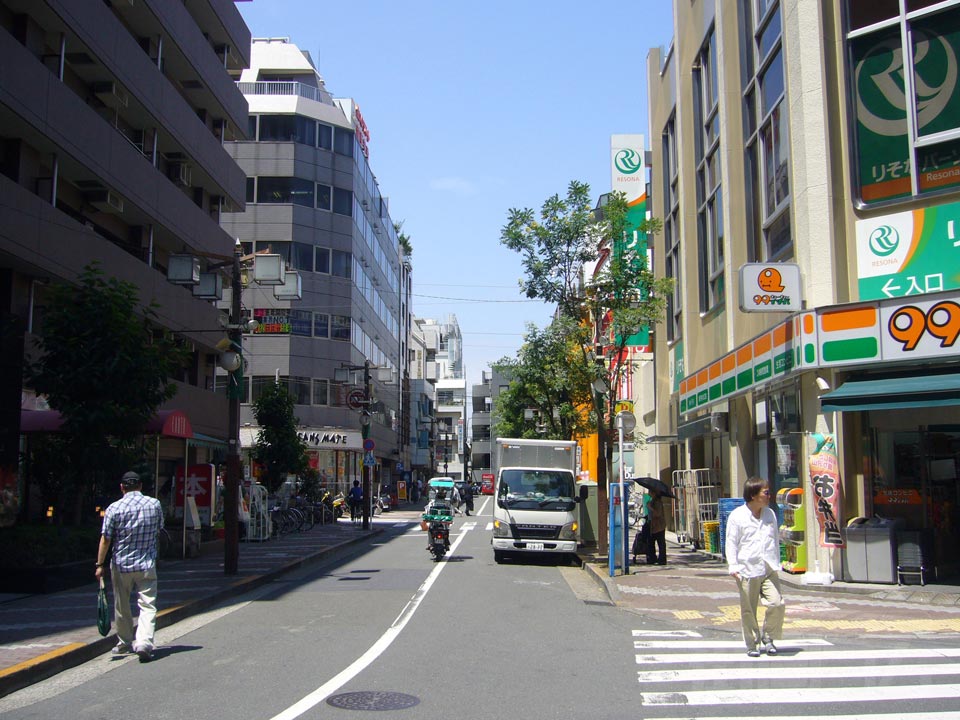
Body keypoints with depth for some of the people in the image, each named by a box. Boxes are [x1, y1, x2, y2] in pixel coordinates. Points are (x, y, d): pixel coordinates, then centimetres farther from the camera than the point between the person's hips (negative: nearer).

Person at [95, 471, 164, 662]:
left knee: (122, 607, 16)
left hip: (121, 564, 0)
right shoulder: (155, 504, -1)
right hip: (147, 564, 0)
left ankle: (125, 643, 28)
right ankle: (144, 643, -19)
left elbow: (105, 540, -7)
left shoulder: (114, 508, -8)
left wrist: (100, 564, 1)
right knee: (148, 606, -2)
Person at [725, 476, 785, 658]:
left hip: (769, 569, 4)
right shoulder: (737, 516, -3)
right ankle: (753, 644, 18)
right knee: (748, 610, 3)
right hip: (748, 570, -4)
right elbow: (731, 543, -2)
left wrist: (776, 564, 20)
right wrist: (733, 566, -10)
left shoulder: (770, 514, 13)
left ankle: (768, 636, 12)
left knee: (777, 603, -10)